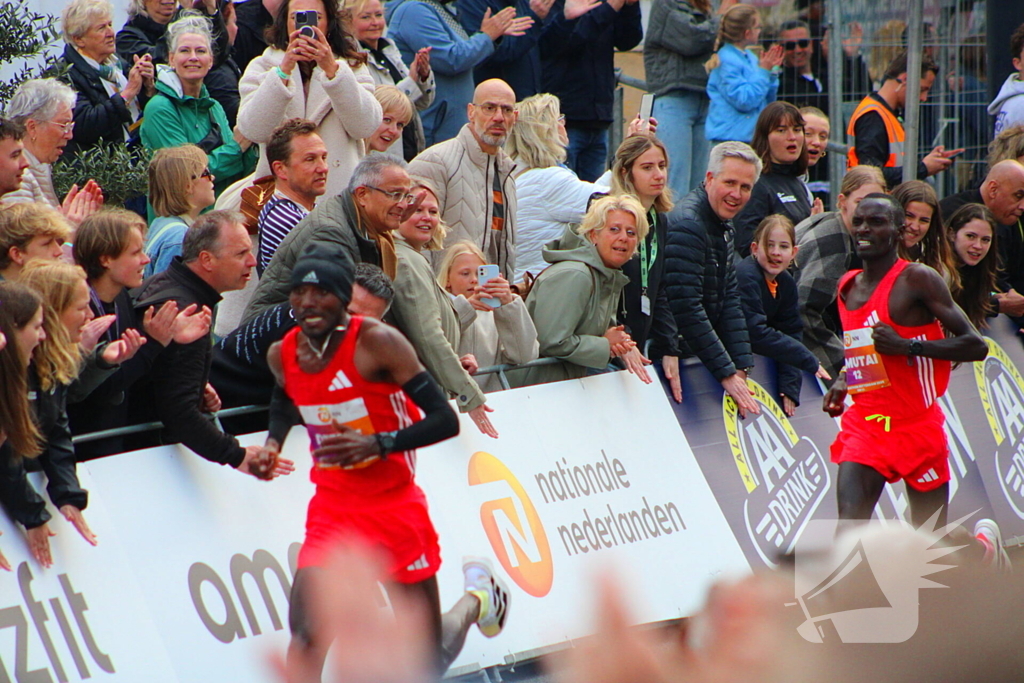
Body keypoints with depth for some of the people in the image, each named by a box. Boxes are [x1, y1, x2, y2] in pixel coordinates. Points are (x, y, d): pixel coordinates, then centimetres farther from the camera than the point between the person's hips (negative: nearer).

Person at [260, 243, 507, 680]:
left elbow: (445, 421, -18)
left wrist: (377, 443, -30)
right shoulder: (283, 354, -1)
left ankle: (476, 599, 43)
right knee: (305, 632, -21)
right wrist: (272, 444, 6)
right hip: (333, 508, 4)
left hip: (395, 505, -3)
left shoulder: (377, 342, -17)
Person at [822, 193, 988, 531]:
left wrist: (909, 345, -25)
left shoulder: (917, 280, -10)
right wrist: (843, 381, 9)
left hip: (917, 425, -5)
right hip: (865, 423, 5)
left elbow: (976, 345, -14)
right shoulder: (847, 287, 11)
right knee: (849, 525, -14)